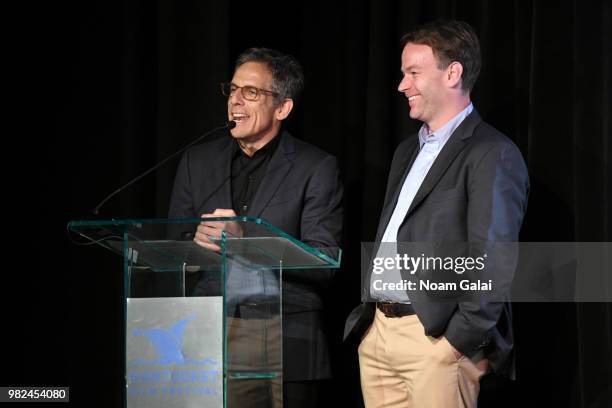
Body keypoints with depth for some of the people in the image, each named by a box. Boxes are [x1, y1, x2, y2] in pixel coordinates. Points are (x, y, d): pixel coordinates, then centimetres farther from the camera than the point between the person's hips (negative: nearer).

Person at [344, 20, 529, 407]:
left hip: (436, 337, -8)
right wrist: (367, 316, 13)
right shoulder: (408, 151, 19)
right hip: (376, 332, 8)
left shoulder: (492, 154, -8)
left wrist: (459, 343, -18)